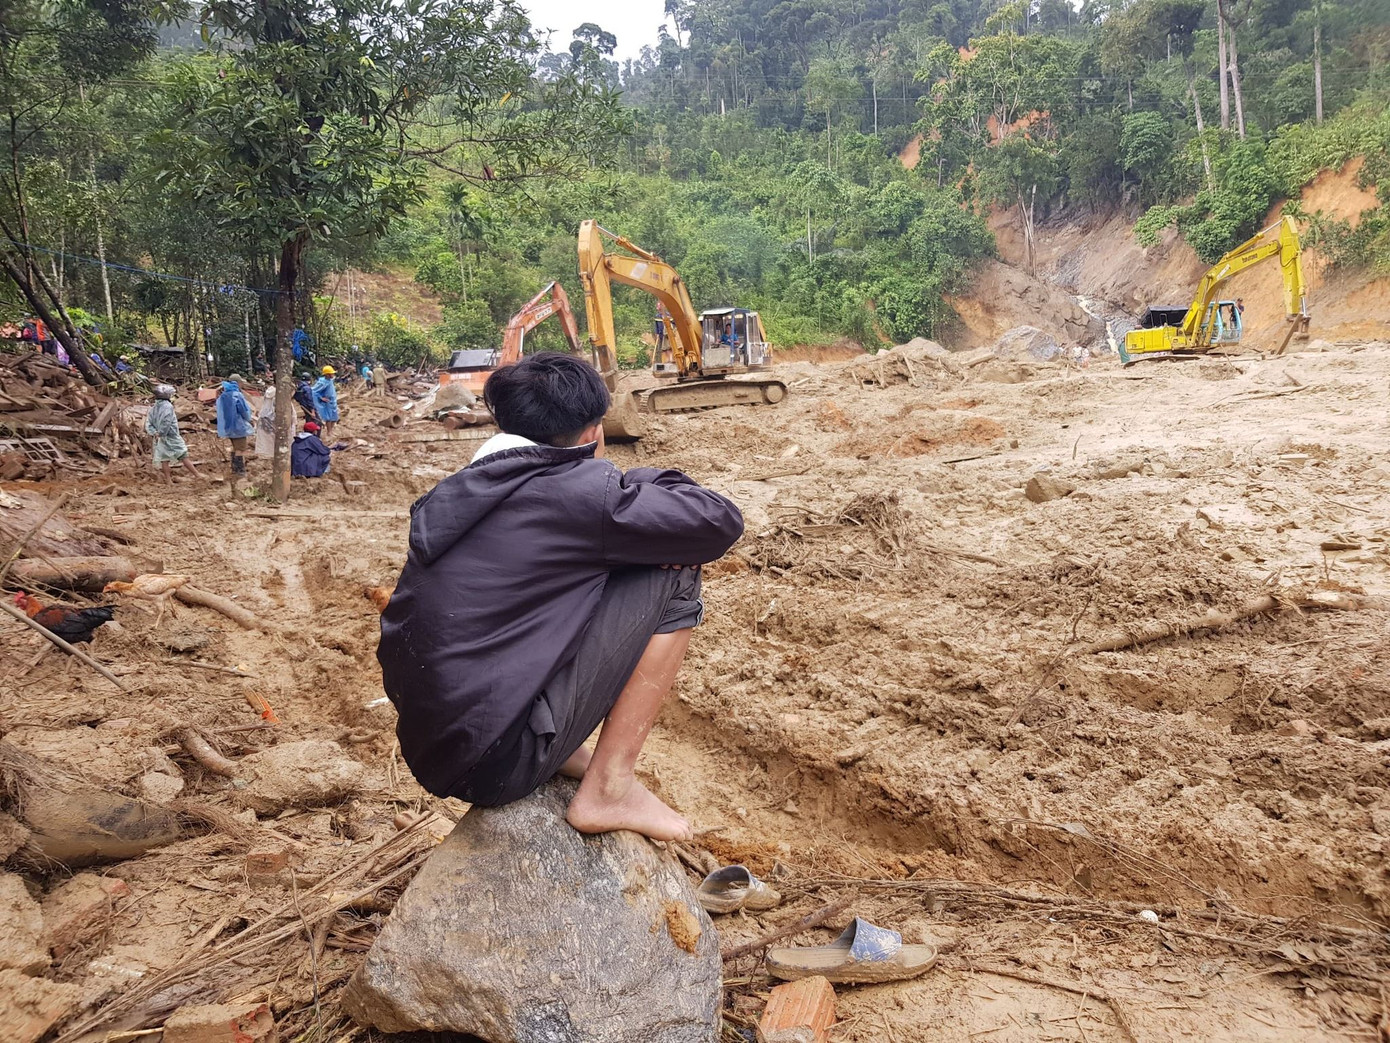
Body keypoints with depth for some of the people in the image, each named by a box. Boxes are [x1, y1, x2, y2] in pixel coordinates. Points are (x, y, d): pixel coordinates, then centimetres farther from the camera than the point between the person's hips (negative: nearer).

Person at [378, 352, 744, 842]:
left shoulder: (462, 491, 11)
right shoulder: (577, 491, -13)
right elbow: (721, 521, -7)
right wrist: (647, 481, 11)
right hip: (497, 763, -8)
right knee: (671, 580, -5)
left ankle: (561, 756, 15)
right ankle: (608, 791, -1)